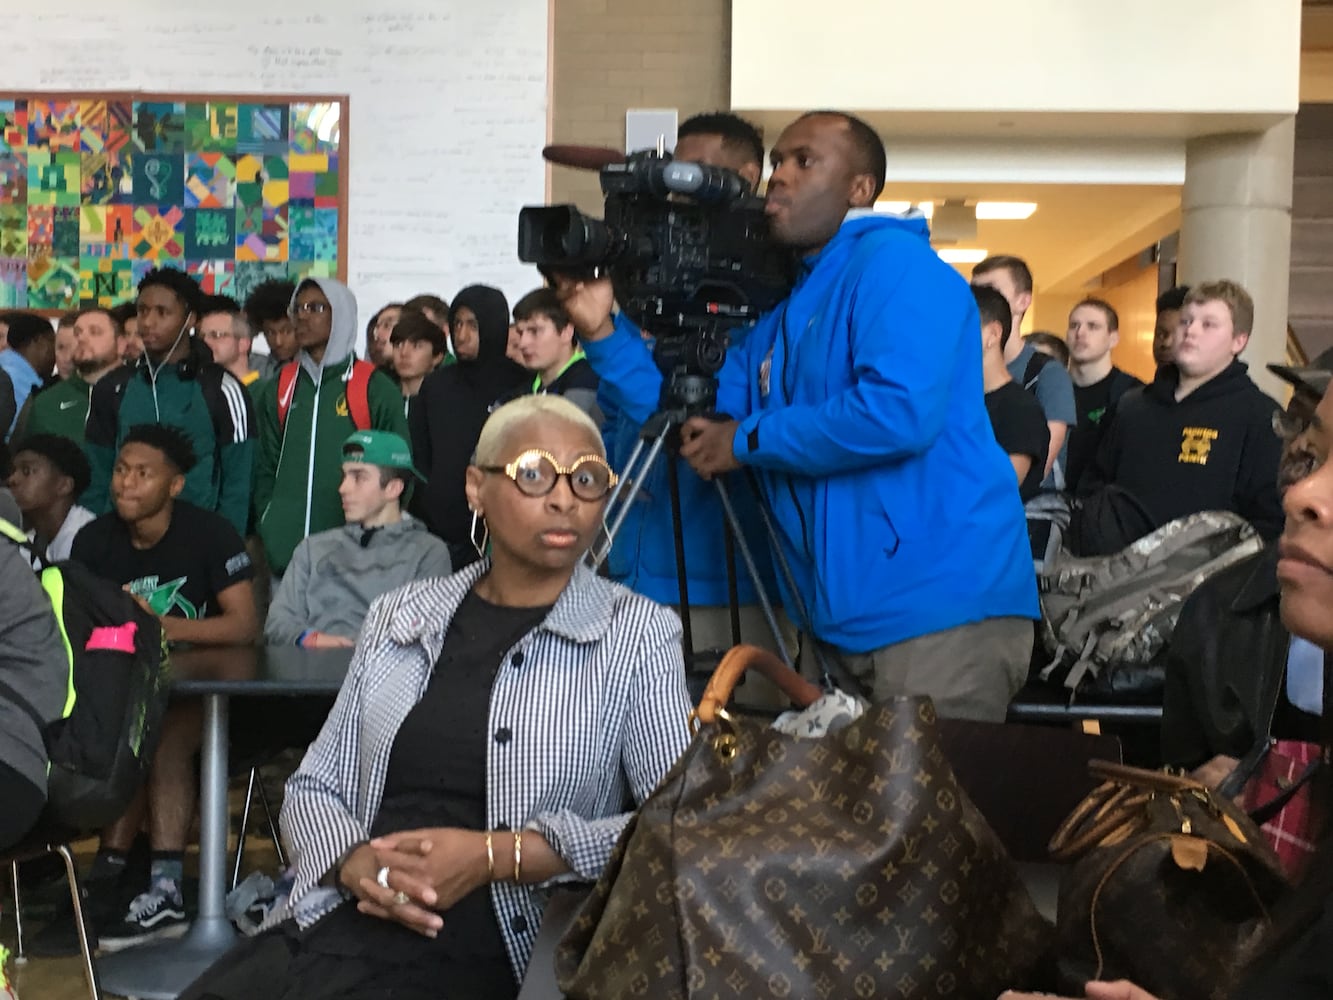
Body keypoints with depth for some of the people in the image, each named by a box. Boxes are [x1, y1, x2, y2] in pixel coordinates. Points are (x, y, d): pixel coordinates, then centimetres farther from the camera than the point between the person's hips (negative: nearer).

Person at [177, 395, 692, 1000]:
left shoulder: (637, 633, 2)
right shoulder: (399, 615, 12)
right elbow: (314, 788, 15)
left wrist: (496, 856, -13)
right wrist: (356, 862, -8)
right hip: (338, 924, 4)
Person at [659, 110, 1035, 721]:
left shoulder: (896, 263, -9)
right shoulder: (787, 305, 18)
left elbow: (901, 412, -25)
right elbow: (682, 418, 18)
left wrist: (749, 441, -13)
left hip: (941, 607, -9)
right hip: (841, 618, 9)